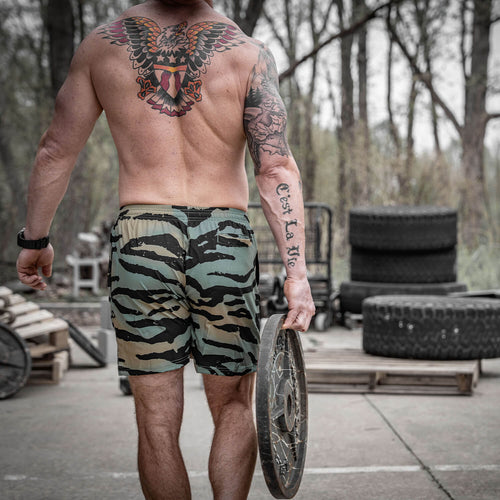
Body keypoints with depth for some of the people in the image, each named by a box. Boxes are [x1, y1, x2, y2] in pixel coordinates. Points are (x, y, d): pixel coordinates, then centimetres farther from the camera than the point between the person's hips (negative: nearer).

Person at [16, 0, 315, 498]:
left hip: (139, 238, 1)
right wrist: (296, 274, -8)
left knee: (157, 422, 7)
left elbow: (55, 150, 7)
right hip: (225, 243, 0)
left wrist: (34, 239, 19)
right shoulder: (249, 53, -1)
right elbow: (276, 168, -8)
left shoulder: (102, 44, 4)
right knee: (233, 407, 15)